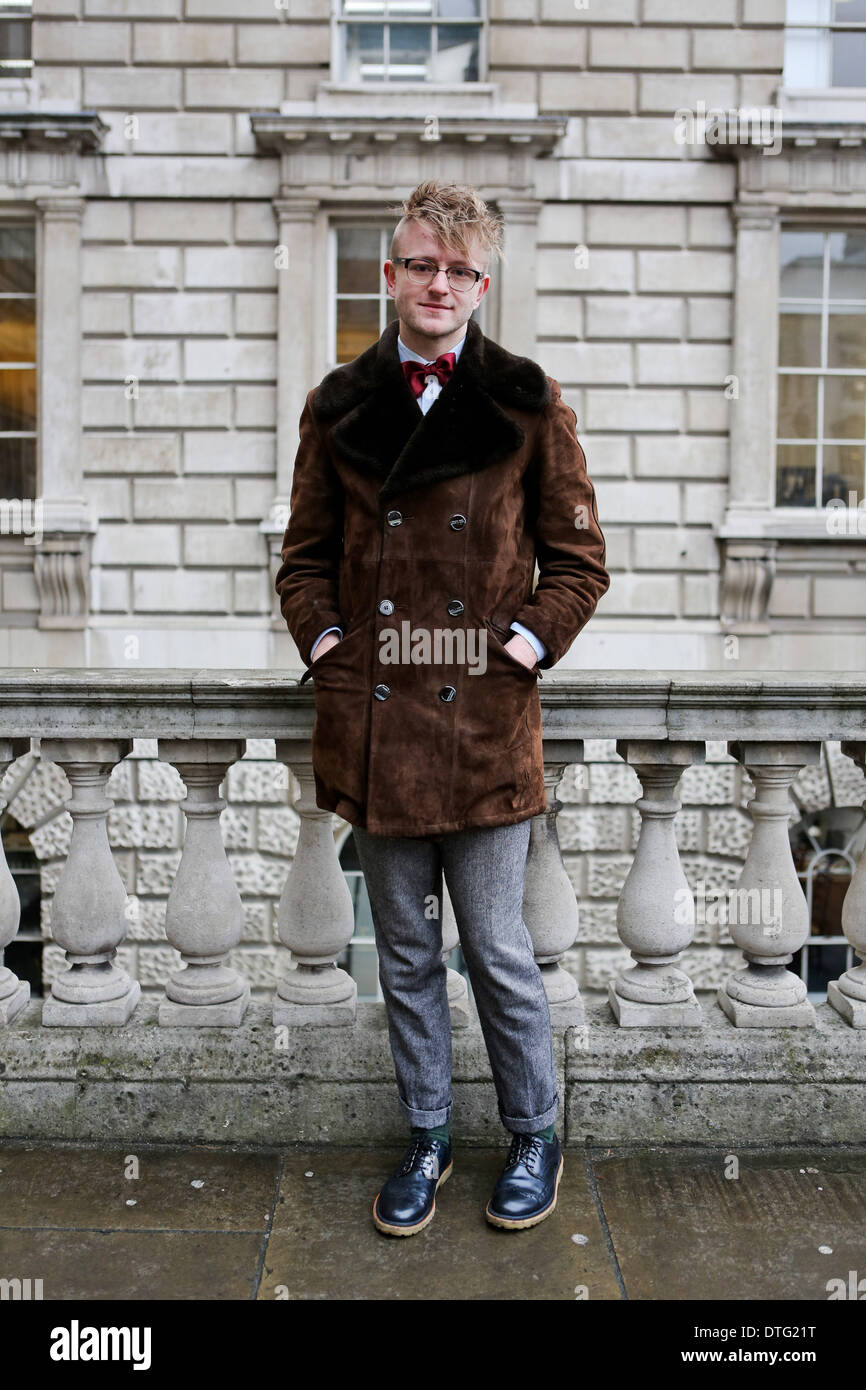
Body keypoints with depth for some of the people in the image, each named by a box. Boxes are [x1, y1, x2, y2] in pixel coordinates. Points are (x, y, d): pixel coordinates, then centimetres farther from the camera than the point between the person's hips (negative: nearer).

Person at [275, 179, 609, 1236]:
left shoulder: (528, 406, 3)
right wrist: (325, 645, 0)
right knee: (405, 952, 14)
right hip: (373, 717, 3)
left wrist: (522, 646, -6)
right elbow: (306, 558, 14)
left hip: (484, 719, -2)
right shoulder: (339, 407, 9)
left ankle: (534, 1135, 31)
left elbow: (578, 561, 5)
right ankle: (427, 1136, 34)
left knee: (496, 950, 6)